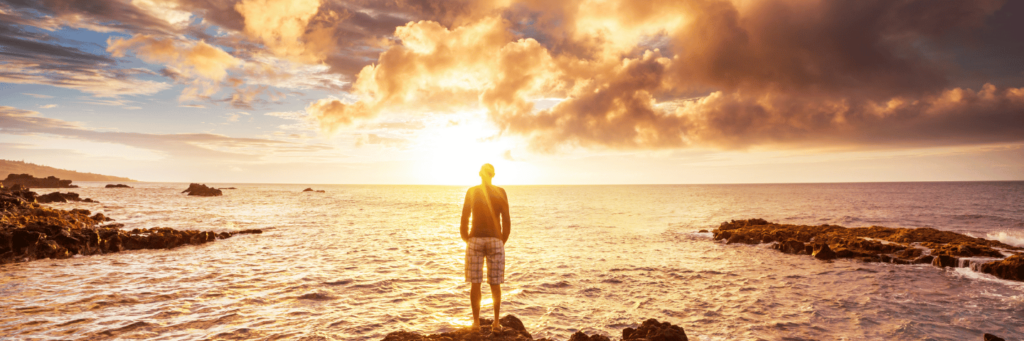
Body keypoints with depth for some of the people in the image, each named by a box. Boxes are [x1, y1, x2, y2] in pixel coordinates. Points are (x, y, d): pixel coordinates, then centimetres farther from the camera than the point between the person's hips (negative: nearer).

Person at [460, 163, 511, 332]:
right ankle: (496, 322, 11)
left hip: (475, 240, 0)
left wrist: (467, 240, 9)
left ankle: (476, 322, 9)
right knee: (495, 283, 9)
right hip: (495, 240, 1)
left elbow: (464, 219, -4)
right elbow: (506, 221, -2)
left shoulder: (471, 191, 0)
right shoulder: (501, 192, 0)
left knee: (475, 283, 6)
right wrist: (503, 241, 10)